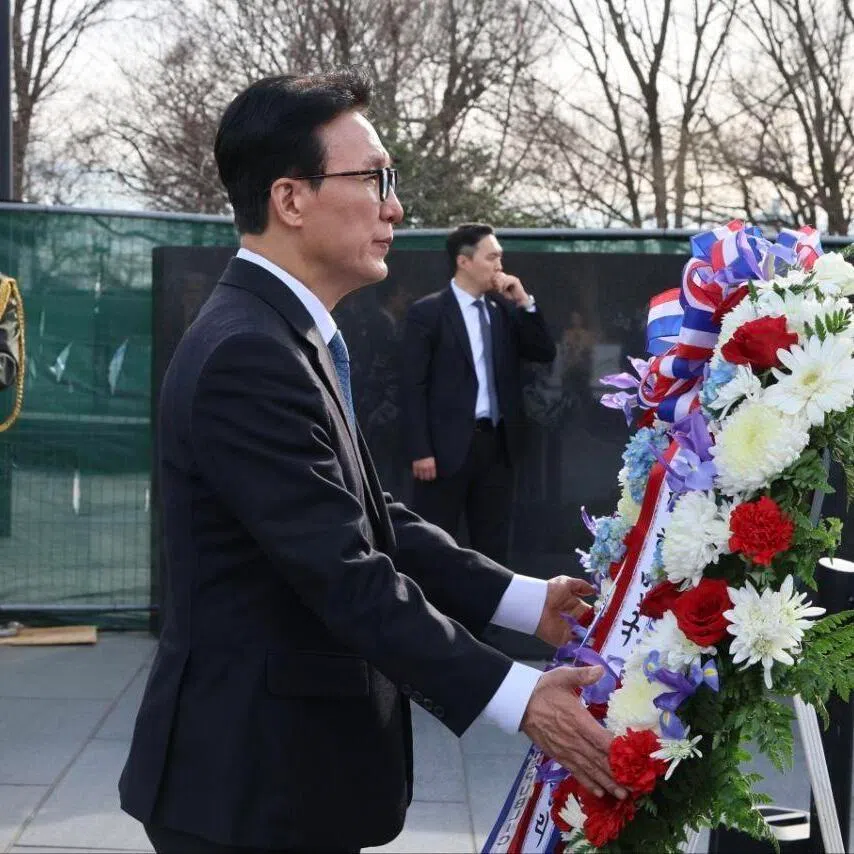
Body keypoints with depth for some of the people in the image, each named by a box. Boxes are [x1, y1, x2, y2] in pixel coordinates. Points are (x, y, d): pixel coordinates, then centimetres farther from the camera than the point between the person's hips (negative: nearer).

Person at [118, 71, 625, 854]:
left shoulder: (282, 336, 10)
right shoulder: (248, 355, -22)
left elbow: (375, 523, 9)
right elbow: (346, 575, -26)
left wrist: (528, 601, 1)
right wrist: (515, 697, -27)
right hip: (253, 780, -10)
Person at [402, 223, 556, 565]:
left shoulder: (504, 308, 11)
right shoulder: (427, 312, -5)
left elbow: (544, 354, 8)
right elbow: (414, 387, -8)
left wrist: (524, 302, -2)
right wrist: (421, 450, -14)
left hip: (497, 442, 6)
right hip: (449, 445, -5)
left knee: (493, 546, 12)